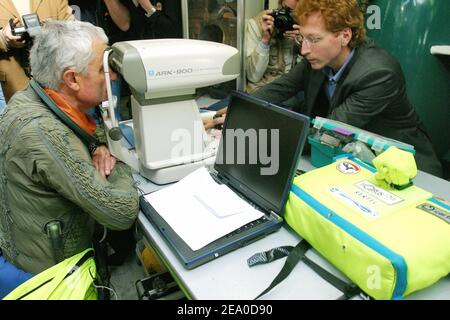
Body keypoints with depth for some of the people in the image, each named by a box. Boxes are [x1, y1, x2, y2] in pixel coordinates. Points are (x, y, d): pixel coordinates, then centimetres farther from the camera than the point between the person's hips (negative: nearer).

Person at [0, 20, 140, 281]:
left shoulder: (27, 99, -8)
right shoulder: (42, 132, -35)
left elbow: (92, 127, 11)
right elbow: (123, 213, -34)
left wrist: (101, 148, -12)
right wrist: (119, 166, -15)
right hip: (54, 266, -7)